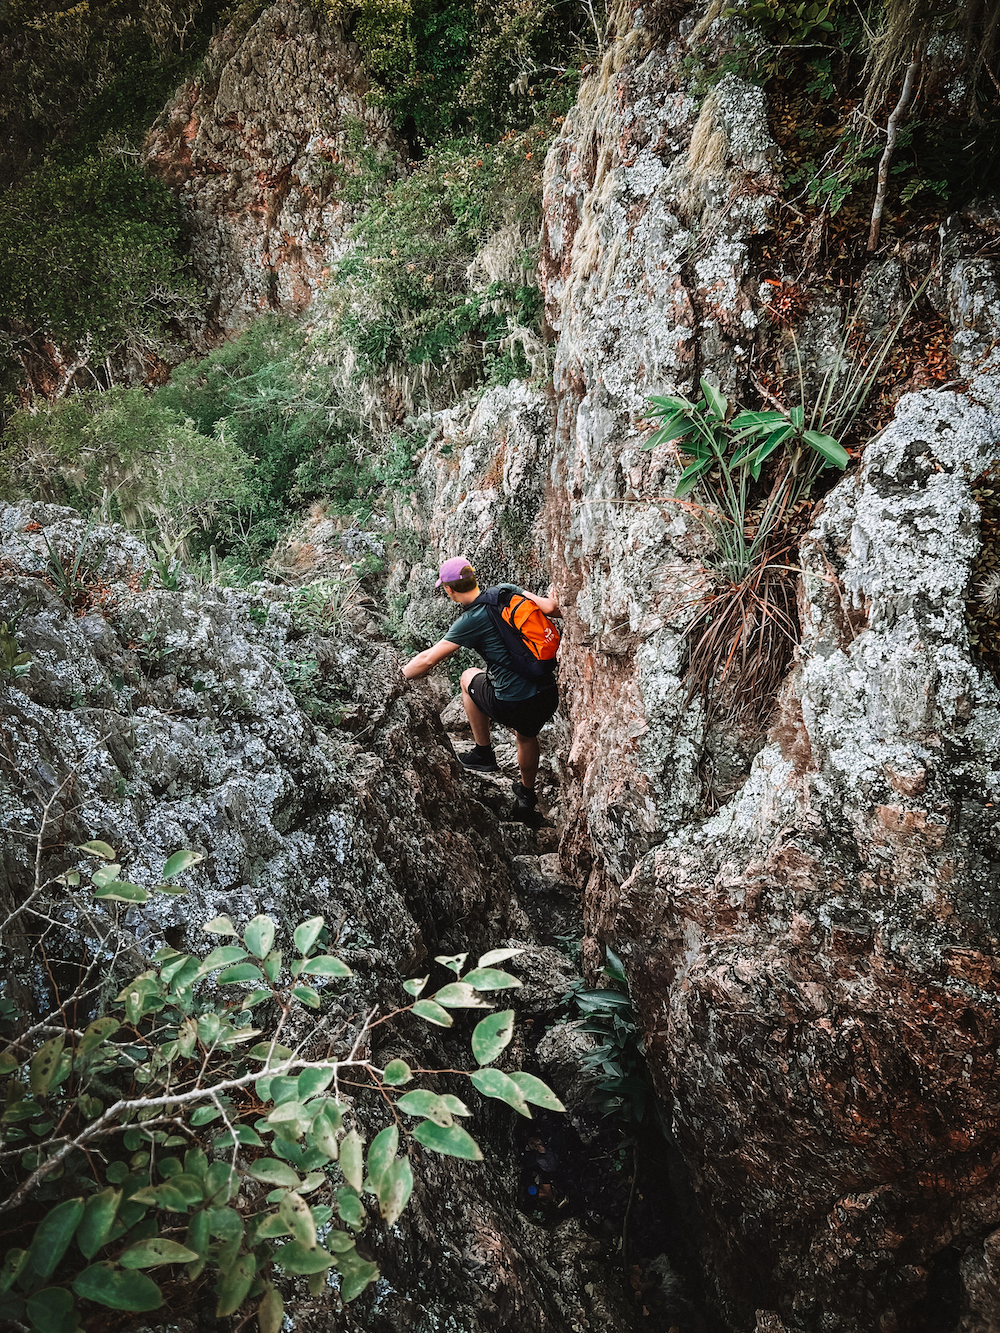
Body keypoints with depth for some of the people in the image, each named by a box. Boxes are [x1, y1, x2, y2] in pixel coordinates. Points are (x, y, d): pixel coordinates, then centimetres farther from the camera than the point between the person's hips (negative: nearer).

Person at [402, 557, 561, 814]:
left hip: (512, 707, -5)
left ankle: (484, 753, 30)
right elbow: (550, 608, -5)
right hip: (550, 696, 5)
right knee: (526, 735, 37)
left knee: (469, 677, 25)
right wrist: (554, 598, 17)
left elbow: (427, 661, -8)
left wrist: (399, 676, 8)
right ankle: (527, 794, 60)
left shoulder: (470, 621, -9)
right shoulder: (507, 590, 3)